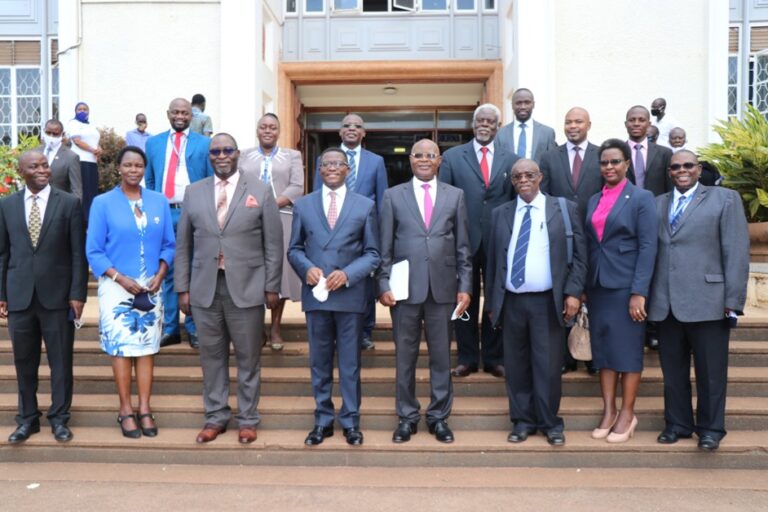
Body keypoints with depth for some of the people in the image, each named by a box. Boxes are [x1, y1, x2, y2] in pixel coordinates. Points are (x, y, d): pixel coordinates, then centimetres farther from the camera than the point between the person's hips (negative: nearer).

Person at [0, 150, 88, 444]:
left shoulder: (69, 203, -2)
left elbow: (78, 253, -3)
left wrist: (78, 293, -7)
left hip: (57, 295, -2)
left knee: (60, 361, 6)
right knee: (24, 362, 12)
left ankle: (59, 418, 21)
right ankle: (27, 418, 28)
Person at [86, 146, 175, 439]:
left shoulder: (160, 201, 5)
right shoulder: (103, 203, -2)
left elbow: (169, 245, 6)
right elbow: (93, 251, -4)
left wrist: (160, 275, -9)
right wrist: (120, 278, -14)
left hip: (150, 288, 2)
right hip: (117, 287, -2)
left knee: (147, 348, 5)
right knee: (121, 347, 1)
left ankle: (145, 409, 13)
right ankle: (126, 410, 12)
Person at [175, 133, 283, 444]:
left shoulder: (260, 191, 0)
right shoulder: (193, 192, 7)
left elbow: (273, 244, 0)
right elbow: (183, 245, 9)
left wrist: (272, 286, -2)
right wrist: (183, 288, 5)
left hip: (246, 288, -2)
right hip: (205, 289, 2)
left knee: (248, 357, 8)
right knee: (212, 356, 11)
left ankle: (247, 419, 23)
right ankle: (216, 417, 27)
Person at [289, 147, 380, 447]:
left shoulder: (365, 205, 3)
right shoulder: (303, 205, 8)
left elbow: (373, 253, 1)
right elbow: (294, 249, 9)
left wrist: (347, 274, -14)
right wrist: (307, 268, -11)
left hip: (350, 295, -1)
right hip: (315, 294, 2)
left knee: (350, 363, 7)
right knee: (319, 362, 11)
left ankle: (350, 422, 21)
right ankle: (323, 420, 24)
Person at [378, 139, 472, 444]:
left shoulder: (455, 195, 7)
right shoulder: (393, 196, 5)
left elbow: (462, 246, 6)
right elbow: (385, 247, 3)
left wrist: (465, 286, 1)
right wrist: (384, 285, -3)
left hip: (443, 288, 1)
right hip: (406, 288, 0)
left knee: (441, 356, 9)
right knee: (405, 356, 8)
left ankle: (439, 417, 24)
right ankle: (407, 417, 23)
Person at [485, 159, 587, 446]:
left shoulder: (565, 209, 4)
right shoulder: (500, 214, 11)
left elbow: (579, 255, 1)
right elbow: (493, 260, 10)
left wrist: (573, 292, -10)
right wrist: (491, 302, 8)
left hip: (548, 302, -2)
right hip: (511, 302, 3)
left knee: (548, 365, 2)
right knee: (516, 365, 9)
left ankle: (550, 423, 19)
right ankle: (523, 421, 23)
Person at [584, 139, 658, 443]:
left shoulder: (641, 198, -4)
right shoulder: (594, 201, 12)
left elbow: (648, 247, -10)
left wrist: (639, 292, -16)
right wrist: (582, 287, 8)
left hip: (626, 286, -5)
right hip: (597, 286, 5)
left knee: (628, 350, 2)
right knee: (603, 348, 8)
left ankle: (627, 414, 14)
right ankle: (608, 412, 17)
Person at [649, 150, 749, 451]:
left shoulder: (725, 199, 4)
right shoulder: (657, 204, 14)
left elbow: (737, 252, -3)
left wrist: (733, 299, -9)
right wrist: (645, 294, 0)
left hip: (707, 302, -3)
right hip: (665, 303, 3)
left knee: (710, 370, 7)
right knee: (673, 369, 12)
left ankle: (710, 428, 23)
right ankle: (677, 423, 27)